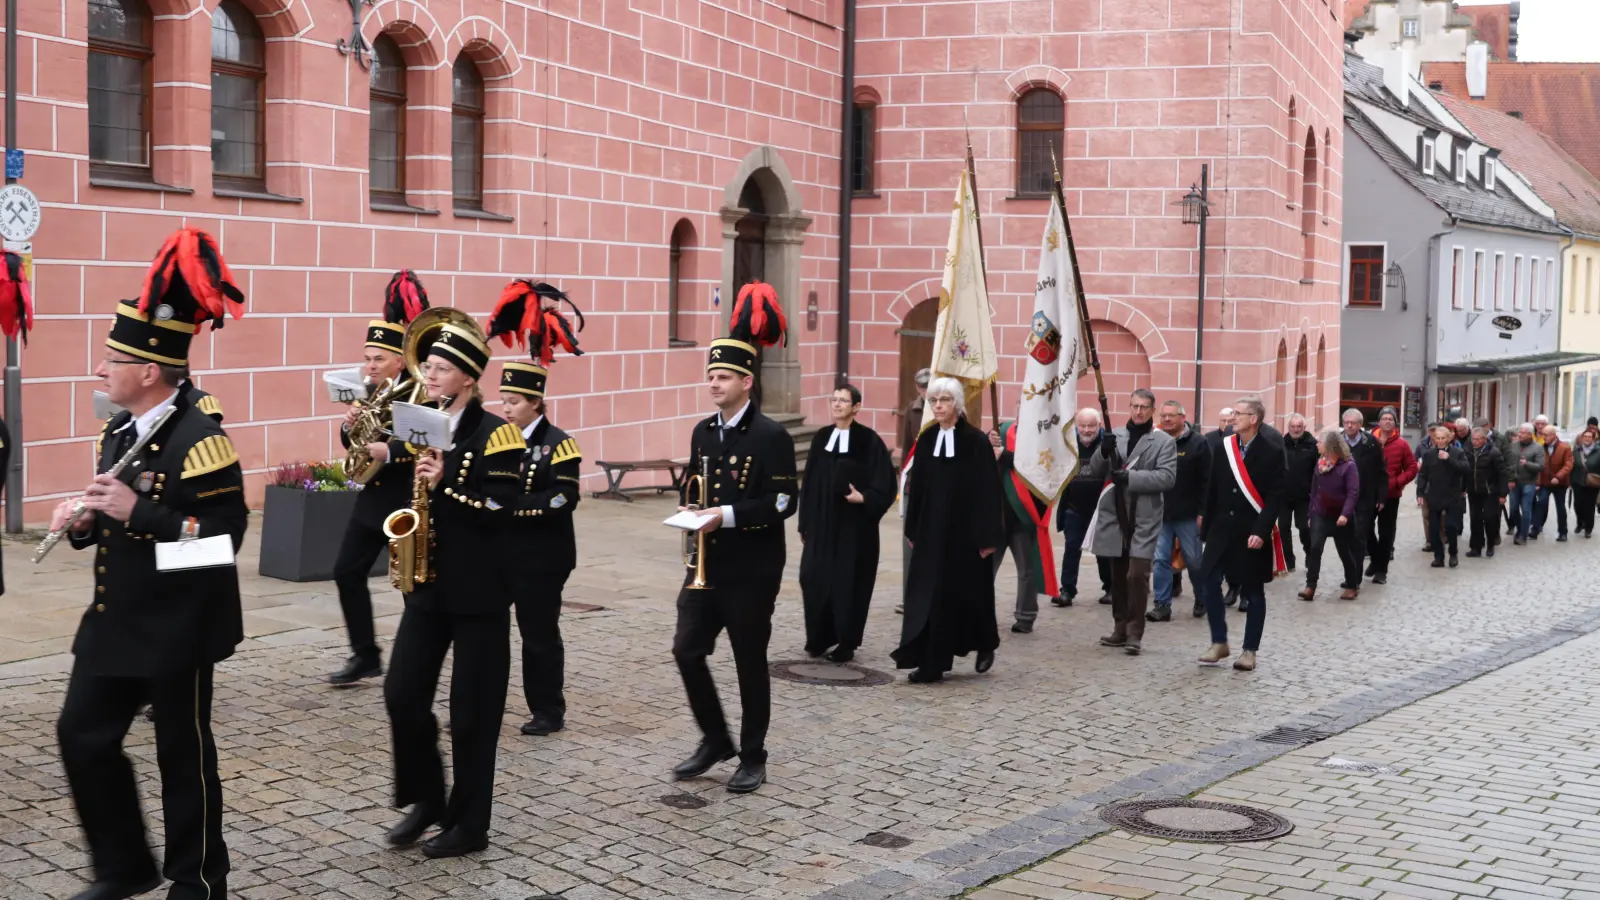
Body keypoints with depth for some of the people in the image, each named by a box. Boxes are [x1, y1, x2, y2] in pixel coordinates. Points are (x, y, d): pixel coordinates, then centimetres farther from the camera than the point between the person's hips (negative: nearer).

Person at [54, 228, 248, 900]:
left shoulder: (199, 438, -19)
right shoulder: (120, 431, 8)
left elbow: (225, 534, -23)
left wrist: (138, 510, -28)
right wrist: (85, 520, -2)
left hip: (177, 625, -8)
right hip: (115, 618, 8)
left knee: (183, 751, 4)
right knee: (81, 735, 10)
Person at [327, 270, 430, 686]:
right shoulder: (369, 392, 7)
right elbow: (354, 443, 12)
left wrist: (390, 451, -32)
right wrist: (349, 426, -9)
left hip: (407, 502, -8)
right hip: (371, 498, 8)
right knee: (347, 572, 7)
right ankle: (365, 655, 18)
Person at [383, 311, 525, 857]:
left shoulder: (495, 433, -9)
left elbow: (501, 508, -17)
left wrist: (445, 484, -24)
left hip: (478, 589, -6)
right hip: (428, 583, 6)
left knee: (472, 711, 1)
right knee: (402, 695, 2)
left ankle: (468, 825, 13)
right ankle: (425, 798, 22)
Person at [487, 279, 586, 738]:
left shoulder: (557, 445, -11)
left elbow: (564, 499, -19)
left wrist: (514, 505, -25)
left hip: (542, 556, -6)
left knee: (539, 632, 3)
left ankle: (548, 712, 15)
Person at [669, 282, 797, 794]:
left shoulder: (771, 436, -10)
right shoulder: (703, 433, 10)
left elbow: (784, 501, -15)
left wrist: (729, 515, -23)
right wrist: (691, 510, -2)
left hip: (751, 571, -6)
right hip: (706, 564, 6)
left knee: (750, 662, 4)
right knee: (687, 651, 1)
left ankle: (752, 758, 17)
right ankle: (715, 739, 20)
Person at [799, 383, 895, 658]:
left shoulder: (869, 441, -7)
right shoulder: (821, 438, 8)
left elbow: (884, 484, -7)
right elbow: (809, 483, 11)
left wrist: (864, 498, -24)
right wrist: (805, 524, 10)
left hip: (854, 526, -4)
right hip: (821, 524, 5)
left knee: (849, 583, 1)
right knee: (814, 579, 1)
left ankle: (846, 643, 13)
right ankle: (818, 638, 16)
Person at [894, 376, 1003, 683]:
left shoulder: (976, 441, -8)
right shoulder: (926, 439, 6)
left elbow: (988, 490, -10)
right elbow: (916, 486, 10)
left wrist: (987, 537, -13)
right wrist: (913, 530, 8)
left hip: (966, 532, -4)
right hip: (932, 532, 4)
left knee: (970, 593, 7)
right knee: (931, 596, 1)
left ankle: (985, 645, 31)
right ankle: (931, 663, 6)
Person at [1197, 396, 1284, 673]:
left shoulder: (1271, 451, -10)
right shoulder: (1225, 446, 3)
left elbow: (1275, 496, -13)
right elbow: (1213, 489, 8)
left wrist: (1261, 532, -20)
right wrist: (1206, 525, 6)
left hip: (1253, 531, -4)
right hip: (1222, 527, 4)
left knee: (1254, 591, 5)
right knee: (1211, 582, -1)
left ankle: (1250, 650, 15)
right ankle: (1219, 642, 13)